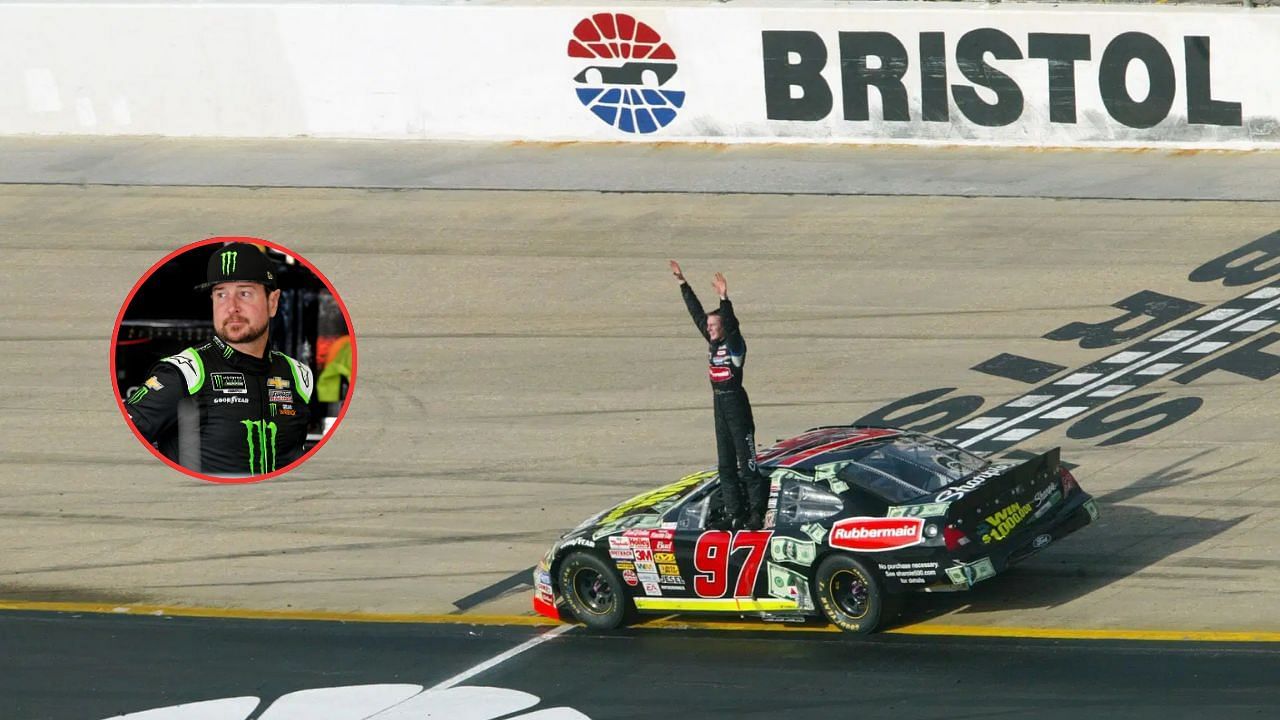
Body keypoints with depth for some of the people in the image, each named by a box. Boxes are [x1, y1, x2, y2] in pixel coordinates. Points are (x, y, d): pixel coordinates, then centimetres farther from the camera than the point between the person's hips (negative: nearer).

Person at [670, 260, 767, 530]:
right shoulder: (713, 343, 9)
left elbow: (731, 322, -30)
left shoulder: (735, 344, -10)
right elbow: (696, 312, 14)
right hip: (719, 403, 9)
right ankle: (734, 514, 13)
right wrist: (682, 283, 16)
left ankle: (756, 514, -3)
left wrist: (724, 298, -44)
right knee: (726, 464, 9)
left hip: (736, 402, -9)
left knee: (746, 460, -5)